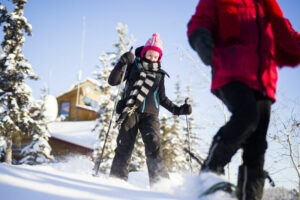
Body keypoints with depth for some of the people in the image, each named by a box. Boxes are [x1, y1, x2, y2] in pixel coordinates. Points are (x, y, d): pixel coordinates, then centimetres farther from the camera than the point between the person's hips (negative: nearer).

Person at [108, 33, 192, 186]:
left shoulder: (159, 73, 21)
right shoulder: (133, 66, 12)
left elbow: (162, 98, 27)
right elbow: (113, 81, 3)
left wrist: (177, 110, 16)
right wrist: (122, 63, -9)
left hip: (150, 114, 1)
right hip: (130, 111, -1)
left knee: (153, 143, -18)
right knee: (125, 145, -10)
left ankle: (160, 181, -23)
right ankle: (117, 177, -4)